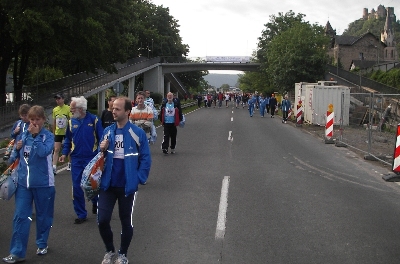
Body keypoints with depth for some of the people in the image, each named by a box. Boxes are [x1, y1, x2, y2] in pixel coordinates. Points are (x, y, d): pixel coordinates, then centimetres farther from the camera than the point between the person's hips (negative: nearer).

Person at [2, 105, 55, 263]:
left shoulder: (48, 136, -6)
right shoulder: (24, 134, 6)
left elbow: (43, 152, -25)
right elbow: (17, 156, 16)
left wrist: (36, 135, -20)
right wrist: (17, 148, -5)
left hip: (43, 182, -3)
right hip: (23, 182, 3)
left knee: (43, 215, 11)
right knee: (20, 216, 0)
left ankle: (42, 244, 31)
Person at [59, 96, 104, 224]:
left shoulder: (94, 120, -7)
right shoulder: (71, 122, 5)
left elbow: (101, 138, -5)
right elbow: (68, 140, 13)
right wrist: (64, 153, 2)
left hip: (92, 159, -3)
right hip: (76, 159, 3)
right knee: (77, 187, 2)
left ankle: (95, 203, 41)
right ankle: (81, 214, 13)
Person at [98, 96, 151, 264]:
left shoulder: (137, 133, -10)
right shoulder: (108, 132, 4)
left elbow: (145, 159, -6)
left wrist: (139, 179, -11)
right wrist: (102, 150, -8)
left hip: (127, 186, -3)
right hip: (108, 184, 3)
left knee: (126, 222, 10)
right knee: (102, 220, -1)